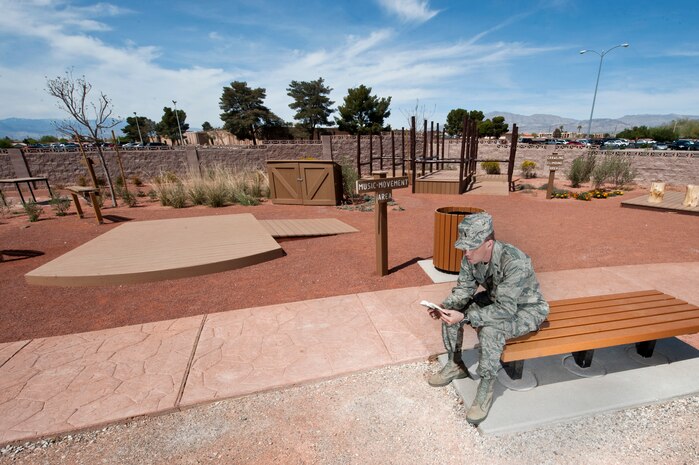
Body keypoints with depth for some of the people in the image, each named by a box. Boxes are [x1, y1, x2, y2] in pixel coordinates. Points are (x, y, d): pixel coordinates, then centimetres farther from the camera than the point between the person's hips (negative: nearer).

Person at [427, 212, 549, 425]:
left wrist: (464, 317, -43)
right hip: (496, 300, 7)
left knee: (489, 330, -34)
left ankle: (486, 388, -10)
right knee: (450, 312, -9)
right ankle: (455, 365, 11)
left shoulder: (514, 262, -37)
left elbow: (506, 310, -37)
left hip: (526, 310, -7)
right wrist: (445, 306, -27)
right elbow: (464, 288, -7)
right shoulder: (471, 257, -17)